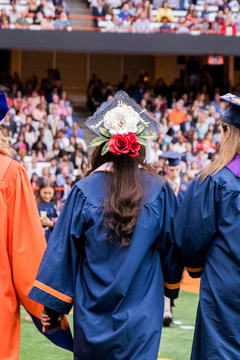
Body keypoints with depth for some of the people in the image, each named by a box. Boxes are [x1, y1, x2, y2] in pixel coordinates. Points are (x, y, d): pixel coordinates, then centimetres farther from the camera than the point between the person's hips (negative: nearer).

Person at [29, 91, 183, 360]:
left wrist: (50, 303, 3)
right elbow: (171, 248, 4)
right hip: (141, 314, -1)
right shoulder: (160, 191, -5)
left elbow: (64, 250, -4)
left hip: (93, 315, 1)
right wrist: (171, 286, 22)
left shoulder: (84, 191, -7)